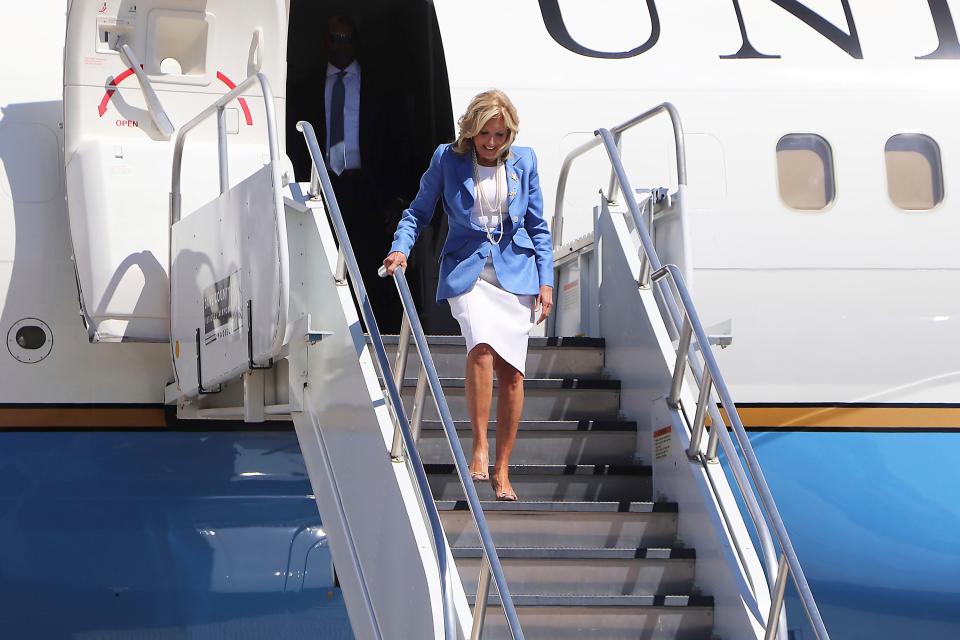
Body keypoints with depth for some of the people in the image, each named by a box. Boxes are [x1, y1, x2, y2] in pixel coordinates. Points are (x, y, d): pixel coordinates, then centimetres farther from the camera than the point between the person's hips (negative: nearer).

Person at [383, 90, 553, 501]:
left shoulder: (523, 162, 7)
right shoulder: (447, 159, 1)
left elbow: (538, 227, 12)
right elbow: (418, 212, 8)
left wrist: (545, 280, 6)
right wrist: (401, 248, -10)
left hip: (515, 272, 2)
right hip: (466, 269, -2)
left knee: (511, 369, -2)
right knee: (482, 346, -28)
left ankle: (502, 468, 10)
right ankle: (479, 448, -18)